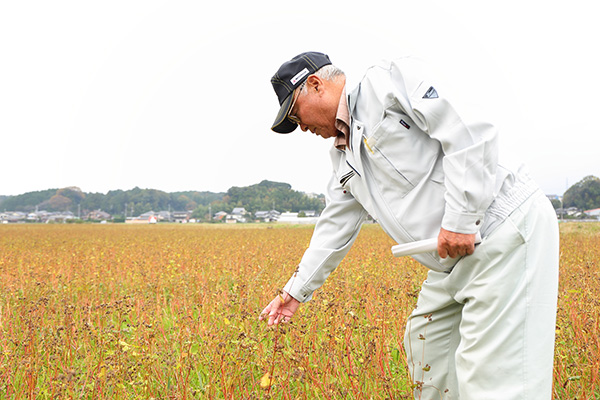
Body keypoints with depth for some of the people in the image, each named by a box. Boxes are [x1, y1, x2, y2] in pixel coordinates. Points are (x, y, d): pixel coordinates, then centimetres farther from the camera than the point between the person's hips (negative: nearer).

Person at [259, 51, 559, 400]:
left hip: (508, 229, -10)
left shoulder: (386, 80, -9)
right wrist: (296, 292, 32)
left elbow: (469, 126, -20)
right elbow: (336, 228, 27)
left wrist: (460, 217, -23)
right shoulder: (343, 155, 19)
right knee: (425, 342, 23)